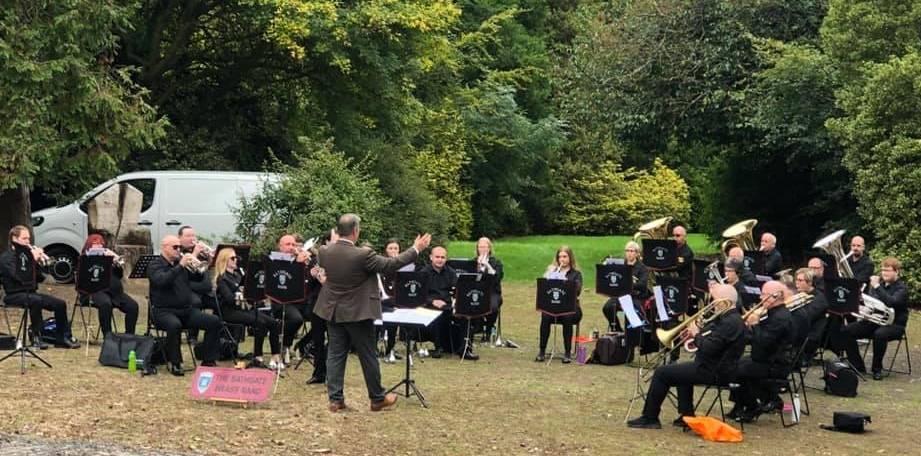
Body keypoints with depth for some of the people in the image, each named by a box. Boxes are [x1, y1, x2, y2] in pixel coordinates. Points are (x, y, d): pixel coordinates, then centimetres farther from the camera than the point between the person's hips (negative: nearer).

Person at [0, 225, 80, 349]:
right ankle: (36, 338, -27)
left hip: (30, 293, 7)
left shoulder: (25, 254, 13)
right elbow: (19, 277, -25)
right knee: (36, 301, -37)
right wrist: (33, 260, -24)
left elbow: (40, 278, 11)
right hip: (14, 295, -7)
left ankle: (62, 338, 3)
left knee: (60, 304, -6)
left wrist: (38, 262, -4)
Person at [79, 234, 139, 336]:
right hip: (95, 291, -5)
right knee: (105, 303, -37)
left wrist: (116, 262, -2)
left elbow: (120, 275, 16)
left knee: (133, 305, -17)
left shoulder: (108, 255, 25)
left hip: (114, 291, 5)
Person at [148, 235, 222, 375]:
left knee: (214, 321, -10)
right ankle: (174, 363, -21)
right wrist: (180, 266, -26)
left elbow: (198, 278, 12)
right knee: (174, 325, -38)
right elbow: (162, 281, -23)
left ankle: (208, 360, -2)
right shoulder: (155, 265, -3)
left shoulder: (180, 262, 14)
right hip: (164, 311, -6)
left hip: (186, 310, 6)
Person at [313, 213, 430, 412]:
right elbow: (390, 265, -15)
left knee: (335, 355, 11)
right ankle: (377, 398, 18)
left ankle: (335, 399, 11)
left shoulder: (325, 252, -8)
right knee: (368, 356, 7)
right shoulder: (362, 255, -23)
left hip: (332, 312, 5)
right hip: (357, 313, -5)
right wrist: (416, 250, -5)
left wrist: (332, 242, 32)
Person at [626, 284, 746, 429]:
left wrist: (697, 335, -12)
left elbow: (708, 348, -29)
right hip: (719, 368, 11)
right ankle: (687, 416, 31)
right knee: (681, 369, 37)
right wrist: (698, 332, 0)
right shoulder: (732, 318, 10)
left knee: (662, 373, -5)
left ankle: (650, 418, 5)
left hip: (714, 373, -11)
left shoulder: (730, 322, -24)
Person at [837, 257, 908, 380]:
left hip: (894, 324, -6)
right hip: (875, 321, 6)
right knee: (846, 331, -12)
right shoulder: (879, 282, 12)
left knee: (879, 334, -40)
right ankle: (857, 366, -5)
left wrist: (877, 287, -30)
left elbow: (891, 302, -28)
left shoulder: (901, 287, -8)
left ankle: (877, 369, -19)